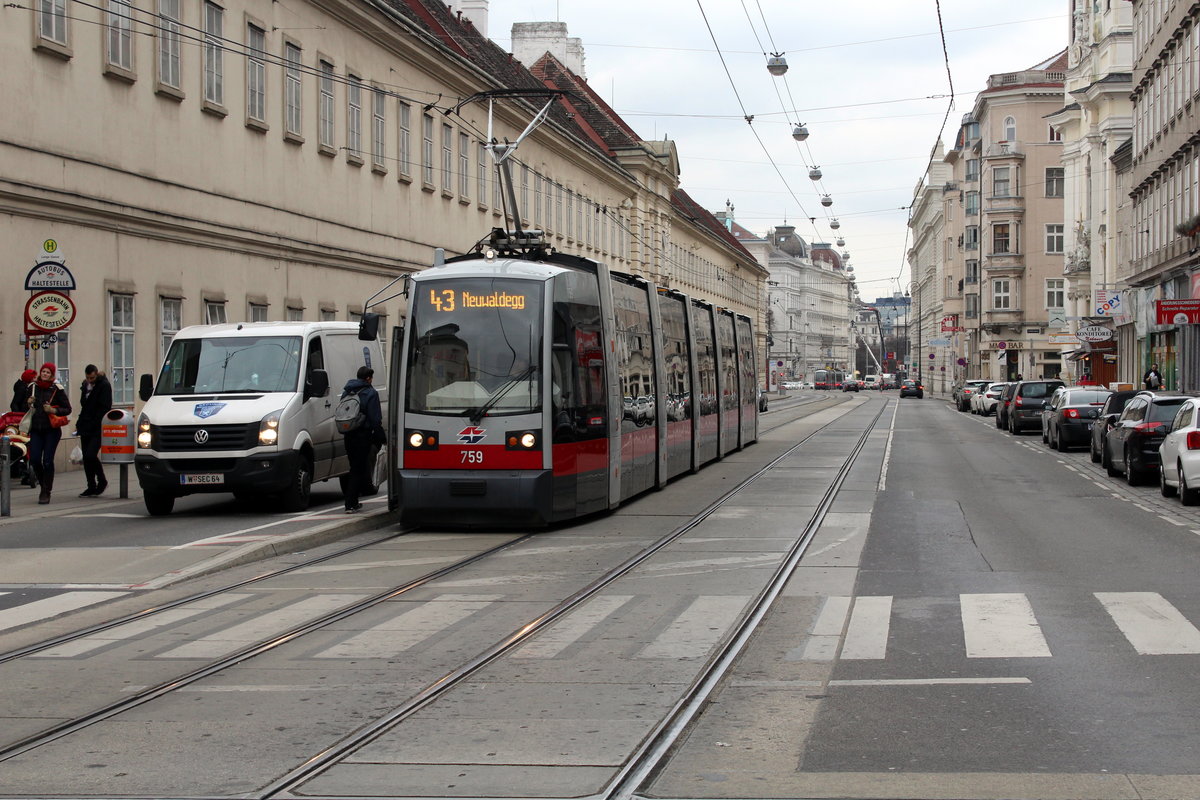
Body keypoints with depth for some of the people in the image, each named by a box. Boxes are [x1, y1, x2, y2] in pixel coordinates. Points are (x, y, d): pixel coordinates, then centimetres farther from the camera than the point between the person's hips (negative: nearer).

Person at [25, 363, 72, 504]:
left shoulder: (57, 389, -2)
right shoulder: (33, 387, 9)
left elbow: (67, 409, -2)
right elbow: (25, 407, 20)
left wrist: (53, 410, -17)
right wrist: (28, 403, -2)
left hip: (52, 430, -4)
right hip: (36, 429, 4)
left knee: (47, 460, -8)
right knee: (34, 459, -4)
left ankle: (46, 492, 1)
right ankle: (44, 485, 20)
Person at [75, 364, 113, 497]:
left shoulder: (104, 385, -9)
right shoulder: (85, 385, 14)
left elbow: (104, 408, -13)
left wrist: (93, 425, -16)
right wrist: (79, 424, 12)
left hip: (97, 429, -8)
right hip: (86, 429, 8)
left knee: (90, 455, -16)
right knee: (86, 458, 7)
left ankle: (102, 481, 4)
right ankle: (91, 487, 13)